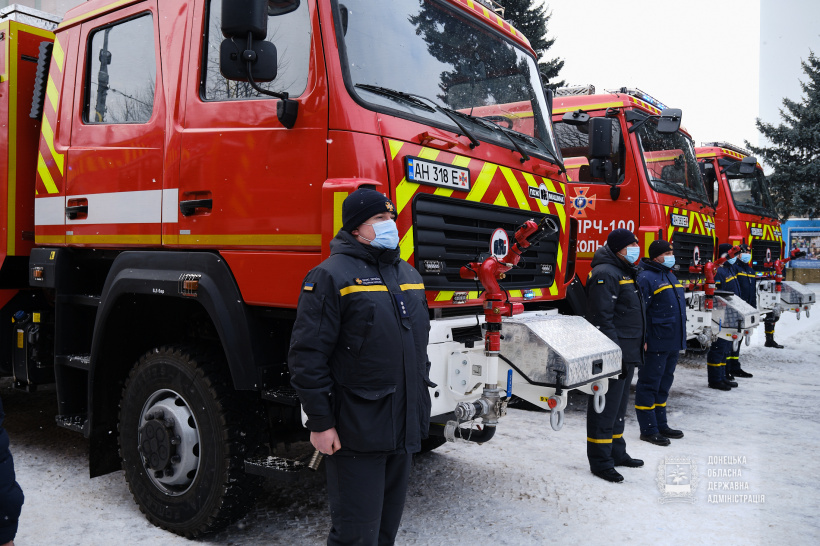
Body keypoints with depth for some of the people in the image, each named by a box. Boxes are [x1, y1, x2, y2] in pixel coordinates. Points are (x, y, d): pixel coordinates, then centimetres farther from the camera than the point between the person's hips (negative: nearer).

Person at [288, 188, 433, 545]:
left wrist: (421, 397, 18)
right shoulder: (331, 276, -11)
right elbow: (306, 355, -14)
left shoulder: (408, 274, 13)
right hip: (356, 432, -7)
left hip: (405, 429, 7)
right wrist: (320, 422, -15)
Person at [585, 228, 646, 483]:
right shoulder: (605, 274, -15)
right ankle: (600, 462, 4)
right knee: (605, 408, -4)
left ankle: (617, 452, 32)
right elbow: (602, 319, -22)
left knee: (619, 405, 19)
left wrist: (638, 344, 22)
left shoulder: (624, 273, 18)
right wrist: (615, 353, -24)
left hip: (627, 354, 11)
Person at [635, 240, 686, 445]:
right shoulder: (646, 278, -13)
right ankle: (648, 430, 6)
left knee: (664, 384, 17)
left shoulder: (670, 276, 17)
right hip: (655, 344, -9)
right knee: (649, 385, -1)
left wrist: (681, 339, 23)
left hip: (673, 343, 10)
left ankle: (660, 424, 28)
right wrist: (642, 340, -21)